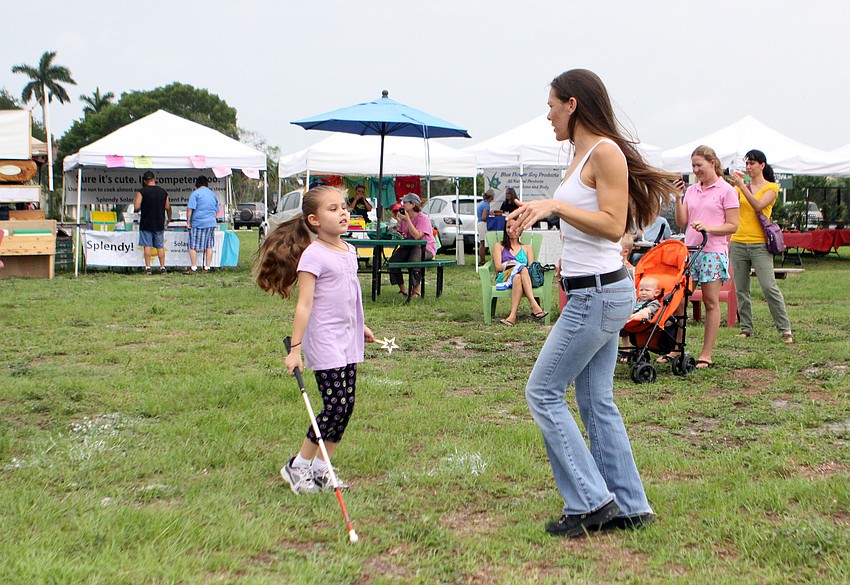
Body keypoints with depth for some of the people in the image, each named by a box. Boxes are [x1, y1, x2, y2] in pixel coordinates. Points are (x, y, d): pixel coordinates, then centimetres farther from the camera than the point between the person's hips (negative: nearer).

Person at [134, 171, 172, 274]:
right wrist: (169, 219, 22)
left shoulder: (142, 192, -8)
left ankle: (148, 267, -1)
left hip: (146, 224, -3)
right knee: (160, 246, 8)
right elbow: (168, 207, 7)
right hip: (159, 224, 3)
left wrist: (134, 201, 7)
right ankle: (162, 267, 7)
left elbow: (136, 207, -15)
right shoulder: (163, 192, 3)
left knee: (147, 246, 1)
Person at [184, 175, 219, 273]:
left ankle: (193, 268, -2)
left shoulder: (195, 193, -7)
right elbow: (216, 210, 21)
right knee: (209, 246, 10)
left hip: (197, 223, -5)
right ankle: (207, 267, 11)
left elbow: (189, 209, -14)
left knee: (193, 246, 0)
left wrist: (188, 222, -8)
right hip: (211, 223, 5)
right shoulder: (213, 194, 12)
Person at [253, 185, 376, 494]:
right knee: (336, 405, -9)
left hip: (348, 343, 8)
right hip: (324, 344, -8)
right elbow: (304, 304, -17)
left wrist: (359, 326, 34)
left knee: (346, 404, 7)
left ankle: (320, 468, 19)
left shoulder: (350, 251, 11)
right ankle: (297, 466, 7)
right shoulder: (313, 255, -14)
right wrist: (295, 349, -18)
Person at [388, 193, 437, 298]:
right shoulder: (405, 217, 13)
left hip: (425, 247, -7)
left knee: (413, 261, -36)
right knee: (393, 260, -17)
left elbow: (417, 236, -25)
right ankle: (402, 289, -7)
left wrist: (407, 220, -24)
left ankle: (416, 290, -17)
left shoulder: (423, 218, -11)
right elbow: (400, 233, 19)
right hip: (408, 246, 7)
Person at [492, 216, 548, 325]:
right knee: (521, 268, -37)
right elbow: (498, 266, 8)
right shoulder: (499, 246, 26)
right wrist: (515, 266, -11)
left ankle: (513, 315, -54)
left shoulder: (527, 248, 29)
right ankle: (534, 306, -52)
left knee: (517, 278, -39)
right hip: (504, 277, -1)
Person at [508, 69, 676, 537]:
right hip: (590, 292, 10)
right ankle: (629, 507, 20)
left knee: (542, 392, -4)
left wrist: (556, 206, -26)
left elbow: (614, 226, -20)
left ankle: (590, 502, 2)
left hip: (599, 295, -10)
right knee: (596, 402, 12)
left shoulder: (605, 152, -14)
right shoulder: (581, 156, 14)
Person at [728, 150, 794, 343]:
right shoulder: (741, 187, 14)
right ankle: (746, 328, 12)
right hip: (738, 243, 5)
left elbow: (758, 206, -16)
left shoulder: (771, 187, 2)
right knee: (741, 289, 4)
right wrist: (732, 185, -14)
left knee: (769, 287, -10)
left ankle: (785, 329, -5)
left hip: (760, 244, -5)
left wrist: (741, 185, -20)